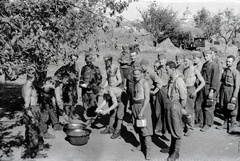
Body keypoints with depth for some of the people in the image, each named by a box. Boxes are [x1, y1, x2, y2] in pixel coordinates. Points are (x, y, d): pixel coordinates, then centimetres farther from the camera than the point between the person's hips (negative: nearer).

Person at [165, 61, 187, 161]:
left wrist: (182, 109, -9)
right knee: (171, 128, 20)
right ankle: (172, 147, 37)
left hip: (175, 106, -8)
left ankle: (176, 152, 16)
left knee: (177, 130, 4)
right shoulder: (171, 80, 6)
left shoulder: (179, 81, -20)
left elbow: (184, 97, -18)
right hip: (169, 106, 8)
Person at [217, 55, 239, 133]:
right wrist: (220, 92, 13)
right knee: (224, 107, 11)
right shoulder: (225, 70, 11)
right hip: (223, 90, 6)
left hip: (230, 90, -6)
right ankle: (225, 123, 24)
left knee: (232, 109, 0)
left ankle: (233, 126, 11)